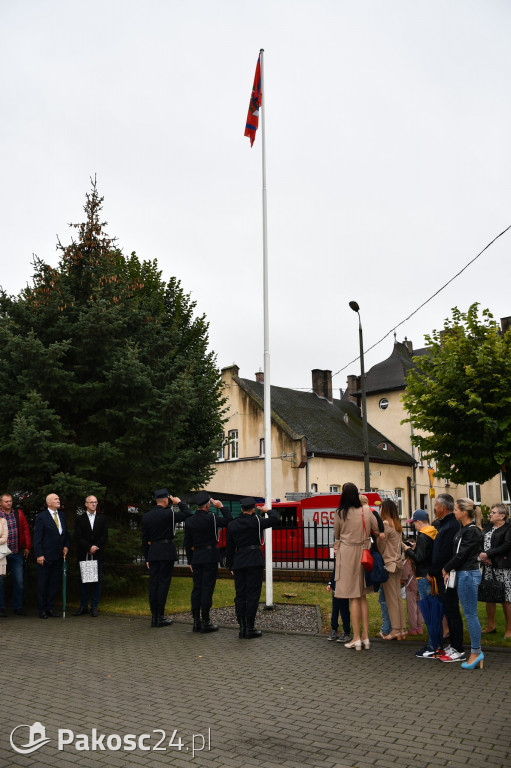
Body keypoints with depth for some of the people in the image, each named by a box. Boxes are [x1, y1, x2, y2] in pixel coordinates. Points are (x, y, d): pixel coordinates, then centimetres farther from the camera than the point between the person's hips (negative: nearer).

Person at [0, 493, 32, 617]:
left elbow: (26, 530, 10)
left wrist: (27, 546, 6)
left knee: (19, 581, 5)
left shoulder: (18, 514, 9)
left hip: (16, 553, 3)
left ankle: (17, 607, 14)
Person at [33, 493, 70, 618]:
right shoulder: (41, 517, -8)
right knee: (43, 584, 2)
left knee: (54, 583, 10)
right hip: (46, 556, -6)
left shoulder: (62, 515, 12)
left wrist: (66, 546, 6)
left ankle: (50, 608, 18)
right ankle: (42, 610, 10)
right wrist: (39, 555, -15)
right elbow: (37, 537, -9)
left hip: (58, 556, 6)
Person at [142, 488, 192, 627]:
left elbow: (144, 539, 9)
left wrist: (147, 557, 15)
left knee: (153, 583, 8)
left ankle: (154, 616, 11)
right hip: (167, 552, -5)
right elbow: (187, 514, -6)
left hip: (153, 553, 5)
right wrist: (180, 502, 7)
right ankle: (160, 617, -2)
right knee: (163, 583, -2)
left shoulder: (146, 516, 6)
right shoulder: (168, 514, -11)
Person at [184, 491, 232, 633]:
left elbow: (187, 543, 8)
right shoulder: (210, 518, -13)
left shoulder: (189, 521, 4)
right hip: (210, 557, -5)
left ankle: (196, 621, 12)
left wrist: (190, 561, 15)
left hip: (196, 557, 5)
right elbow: (229, 520, -6)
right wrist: (221, 507, -1)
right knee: (207, 589, -2)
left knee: (197, 588, 9)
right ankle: (205, 622, 0)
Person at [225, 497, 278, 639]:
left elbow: (229, 548, 9)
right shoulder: (256, 521, -6)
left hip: (238, 563, 4)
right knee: (252, 594, -1)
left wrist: (231, 567, 16)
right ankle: (250, 628, 0)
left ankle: (242, 627, 11)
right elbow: (274, 519, -9)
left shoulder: (232, 525, 7)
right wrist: (268, 510, 11)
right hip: (255, 562, -4)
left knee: (240, 595, 9)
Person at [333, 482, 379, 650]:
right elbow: (377, 530, 6)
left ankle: (356, 638, 2)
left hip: (347, 554, -4)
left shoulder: (340, 513, -8)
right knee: (362, 597, 13)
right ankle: (365, 636, 14)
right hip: (364, 553, 4)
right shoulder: (366, 510, 0)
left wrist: (337, 543, 27)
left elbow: (336, 534, 5)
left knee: (354, 598, 0)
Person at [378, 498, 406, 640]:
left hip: (388, 564, -8)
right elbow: (400, 545, 14)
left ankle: (395, 630, -1)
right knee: (398, 597, 11)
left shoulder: (385, 524, -13)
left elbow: (381, 546, -12)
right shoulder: (398, 525, 12)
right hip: (398, 563, 8)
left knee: (391, 599, -3)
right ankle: (402, 629, 13)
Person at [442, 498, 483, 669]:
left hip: (468, 574, -10)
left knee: (470, 614, -3)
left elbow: (461, 555, -17)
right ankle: (476, 650, 18)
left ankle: (476, 652, 4)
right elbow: (457, 553, 15)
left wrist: (446, 568, -6)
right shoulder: (463, 529, 13)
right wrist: (448, 571, 6)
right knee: (469, 614, 12)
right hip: (462, 574, 10)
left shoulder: (472, 531, -16)